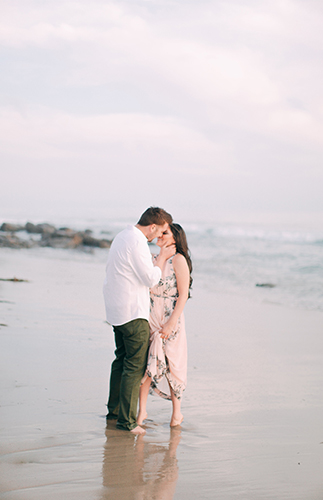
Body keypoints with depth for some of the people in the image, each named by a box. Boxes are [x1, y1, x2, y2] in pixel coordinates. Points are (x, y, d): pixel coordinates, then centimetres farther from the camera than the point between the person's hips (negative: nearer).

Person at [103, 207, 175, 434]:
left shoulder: (123, 236, 12)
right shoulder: (137, 243, -19)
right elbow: (151, 278, -17)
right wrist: (163, 256, -6)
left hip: (117, 310, 10)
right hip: (133, 313, -10)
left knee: (122, 359, 19)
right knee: (136, 365, -5)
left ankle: (114, 409, 27)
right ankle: (127, 420, -3)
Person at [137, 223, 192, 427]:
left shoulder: (178, 260, -8)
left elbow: (183, 295, -11)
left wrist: (171, 323, -16)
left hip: (169, 320, -5)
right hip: (149, 318, 5)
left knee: (171, 364, 3)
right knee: (145, 364, 3)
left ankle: (177, 412, 16)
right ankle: (142, 411, 11)